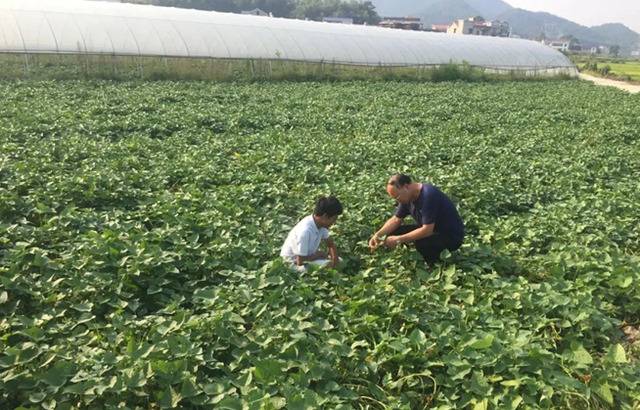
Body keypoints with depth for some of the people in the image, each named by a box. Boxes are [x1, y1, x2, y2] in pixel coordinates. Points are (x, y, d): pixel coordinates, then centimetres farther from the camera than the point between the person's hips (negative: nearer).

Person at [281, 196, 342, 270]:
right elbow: (300, 261, -29)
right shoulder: (305, 231, -34)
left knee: (339, 261, -2)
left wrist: (334, 260, -15)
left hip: (308, 257, 8)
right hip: (294, 263, -8)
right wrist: (319, 254, -15)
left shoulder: (321, 224, -10)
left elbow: (331, 245, 4)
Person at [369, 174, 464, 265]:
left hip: (452, 235, -9)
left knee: (420, 243, -36)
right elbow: (396, 220, 7)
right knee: (393, 232, -3)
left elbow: (427, 230, -32)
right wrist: (378, 234, -9)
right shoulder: (407, 197, -3)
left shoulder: (428, 195, -30)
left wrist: (398, 240, -28)